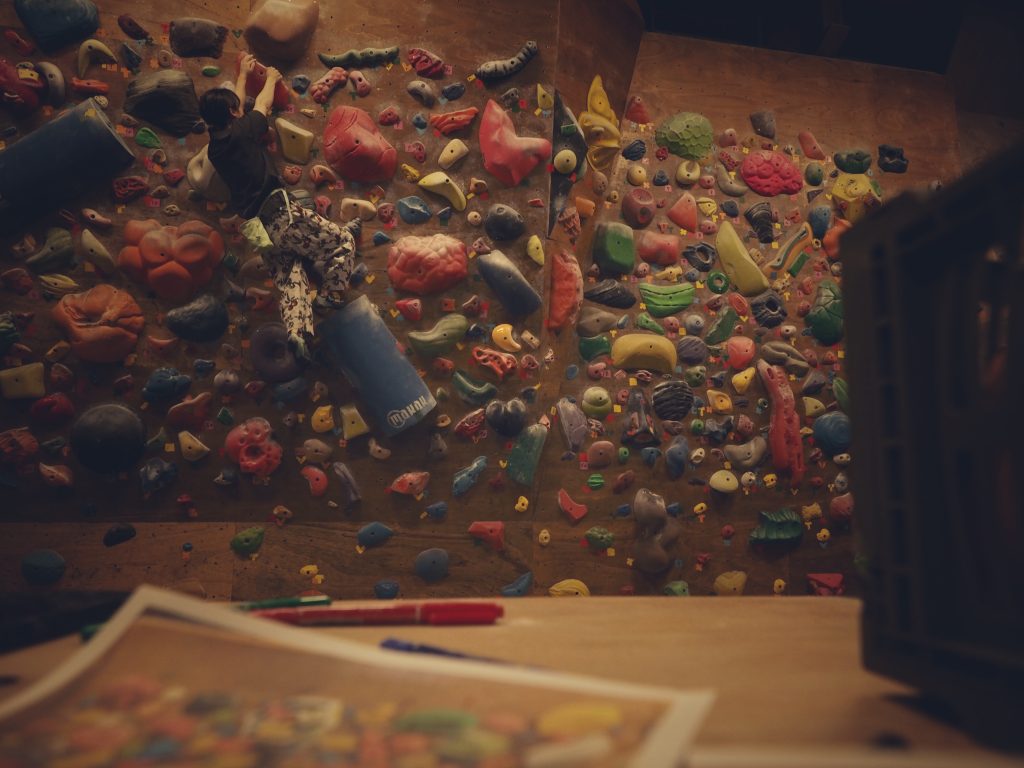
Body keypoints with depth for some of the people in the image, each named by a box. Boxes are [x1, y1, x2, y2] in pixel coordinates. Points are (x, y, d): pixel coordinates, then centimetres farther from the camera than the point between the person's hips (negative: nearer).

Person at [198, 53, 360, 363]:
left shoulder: (214, 147, 19)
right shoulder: (241, 131, -1)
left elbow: (232, 106, 36)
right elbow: (263, 103, 19)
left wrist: (243, 75, 49)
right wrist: (271, 78, 39)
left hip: (257, 230, 8)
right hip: (281, 214, -7)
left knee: (291, 282, 7)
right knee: (343, 241, 2)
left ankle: (298, 332, -12)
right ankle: (328, 300, -2)